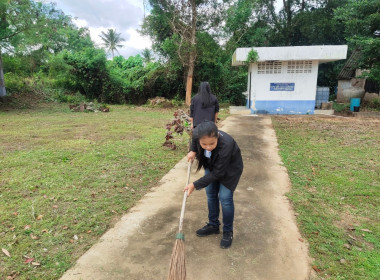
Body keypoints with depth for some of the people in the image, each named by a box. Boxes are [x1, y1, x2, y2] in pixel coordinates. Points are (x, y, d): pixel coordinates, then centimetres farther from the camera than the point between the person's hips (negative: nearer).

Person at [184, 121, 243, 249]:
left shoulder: (226, 146, -44)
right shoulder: (197, 134, -30)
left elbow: (216, 173, -34)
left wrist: (195, 185, -32)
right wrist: (193, 151, -12)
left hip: (229, 169, -5)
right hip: (212, 165, 6)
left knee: (225, 198, -9)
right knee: (210, 194, 12)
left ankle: (228, 232, 13)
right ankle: (213, 225, 31)